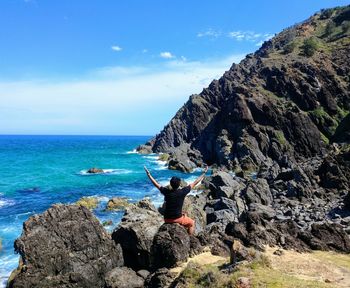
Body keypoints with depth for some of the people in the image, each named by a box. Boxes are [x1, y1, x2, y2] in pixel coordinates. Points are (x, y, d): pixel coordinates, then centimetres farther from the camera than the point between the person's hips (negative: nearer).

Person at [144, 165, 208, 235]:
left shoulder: (166, 192, -13)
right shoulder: (182, 192, -19)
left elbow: (156, 184, 0)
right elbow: (195, 183, -10)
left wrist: (148, 174, 12)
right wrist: (204, 172, -1)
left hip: (167, 219, 3)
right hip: (178, 219, -3)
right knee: (192, 223, 22)